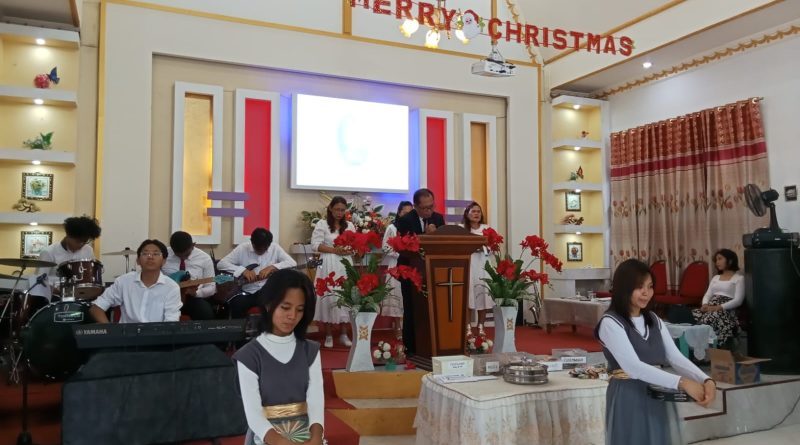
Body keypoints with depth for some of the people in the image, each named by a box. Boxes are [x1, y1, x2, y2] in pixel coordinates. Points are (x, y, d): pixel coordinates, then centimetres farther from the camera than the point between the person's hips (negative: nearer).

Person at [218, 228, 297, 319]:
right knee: (236, 305, -32)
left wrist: (272, 267, -21)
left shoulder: (275, 248, 3)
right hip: (248, 293, -1)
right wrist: (243, 270, -20)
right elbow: (221, 264, -7)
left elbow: (293, 263, -7)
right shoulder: (242, 248, 0)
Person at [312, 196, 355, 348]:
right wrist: (334, 250, -15)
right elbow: (316, 244, -8)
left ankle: (343, 334, 10)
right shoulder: (322, 224, 0)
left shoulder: (349, 225, 12)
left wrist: (349, 250, -13)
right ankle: (328, 335, 7)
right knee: (329, 296, -3)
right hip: (328, 265, -3)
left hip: (345, 265, 3)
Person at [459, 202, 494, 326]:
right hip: (466, 265, -2)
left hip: (482, 265, 2)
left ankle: (481, 327, 11)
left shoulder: (486, 228, 10)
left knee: (483, 295, 1)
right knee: (467, 297, -6)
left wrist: (483, 248, -12)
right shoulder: (461, 228, 4)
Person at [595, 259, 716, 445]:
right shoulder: (610, 323, -14)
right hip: (628, 399, -6)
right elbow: (633, 366, -24)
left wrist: (705, 380, -18)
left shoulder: (654, 320, 8)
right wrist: (681, 382, -30)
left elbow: (676, 357, -1)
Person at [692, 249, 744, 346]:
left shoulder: (739, 278, 6)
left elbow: (738, 301, -6)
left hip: (725, 310, -5)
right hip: (710, 308, 6)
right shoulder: (715, 278, 26)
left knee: (708, 320, -38)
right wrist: (705, 305, -6)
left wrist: (718, 308, -18)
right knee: (692, 316, -27)